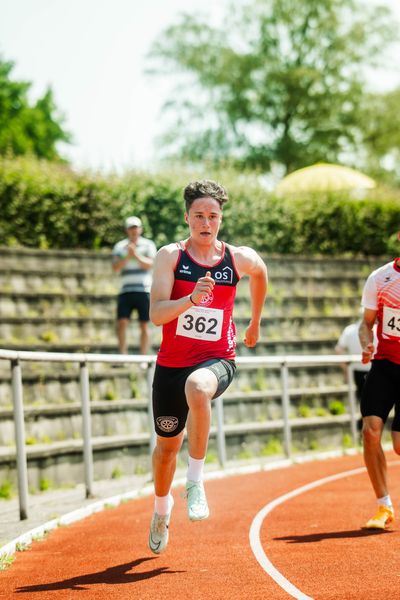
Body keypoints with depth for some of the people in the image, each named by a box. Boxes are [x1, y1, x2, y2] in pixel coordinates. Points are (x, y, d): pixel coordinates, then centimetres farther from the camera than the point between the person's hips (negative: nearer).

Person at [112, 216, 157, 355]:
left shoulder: (148, 245, 7)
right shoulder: (119, 246, 11)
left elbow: (150, 265, -7)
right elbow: (115, 268, 0)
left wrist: (136, 255, -21)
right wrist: (127, 257, -15)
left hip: (144, 290, -1)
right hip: (126, 290, 1)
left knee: (144, 325, -1)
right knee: (121, 323, -9)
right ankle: (123, 355, -3)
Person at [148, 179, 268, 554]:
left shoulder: (239, 258, -2)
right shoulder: (171, 256, -7)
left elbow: (260, 273, 24)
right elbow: (156, 314, -18)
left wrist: (255, 322, 30)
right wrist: (191, 298, -35)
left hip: (216, 360, -1)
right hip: (171, 363, 1)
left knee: (197, 388, -38)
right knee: (167, 444, 15)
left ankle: (195, 482, -26)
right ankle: (161, 508, 46)